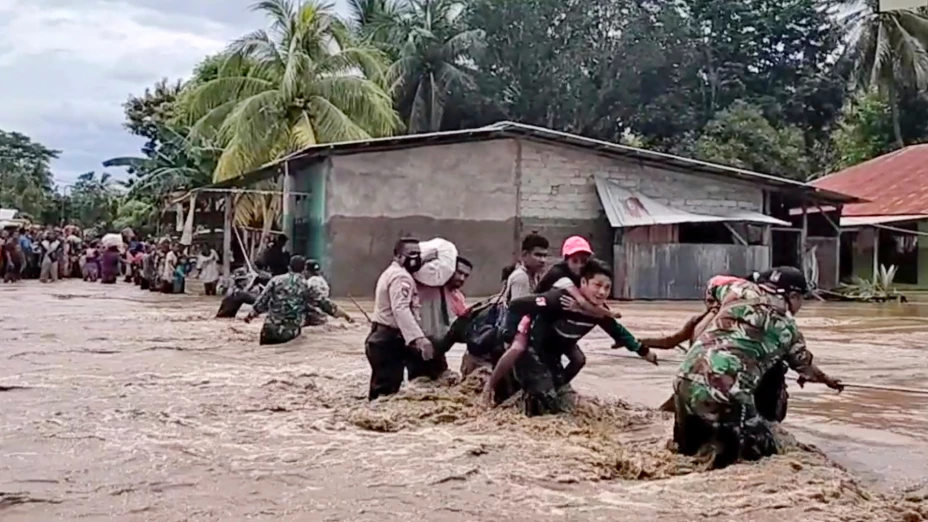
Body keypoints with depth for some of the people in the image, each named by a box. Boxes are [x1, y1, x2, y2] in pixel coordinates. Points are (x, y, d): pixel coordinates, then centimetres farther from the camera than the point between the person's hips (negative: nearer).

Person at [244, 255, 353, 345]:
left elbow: (262, 301, 5)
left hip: (271, 328, 1)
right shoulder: (306, 286, 0)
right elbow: (323, 302, 2)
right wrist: (344, 314, 9)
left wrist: (250, 315, 19)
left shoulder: (276, 280, 3)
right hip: (291, 332, -1)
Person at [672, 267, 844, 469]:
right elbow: (805, 366, 29)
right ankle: (726, 440, -18)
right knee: (763, 450, 9)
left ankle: (690, 438, -5)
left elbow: (714, 285, 39)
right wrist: (827, 380, 49)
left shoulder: (741, 289, 15)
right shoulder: (786, 326, 10)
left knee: (690, 446, 27)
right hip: (725, 390, -5)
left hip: (685, 379, 5)